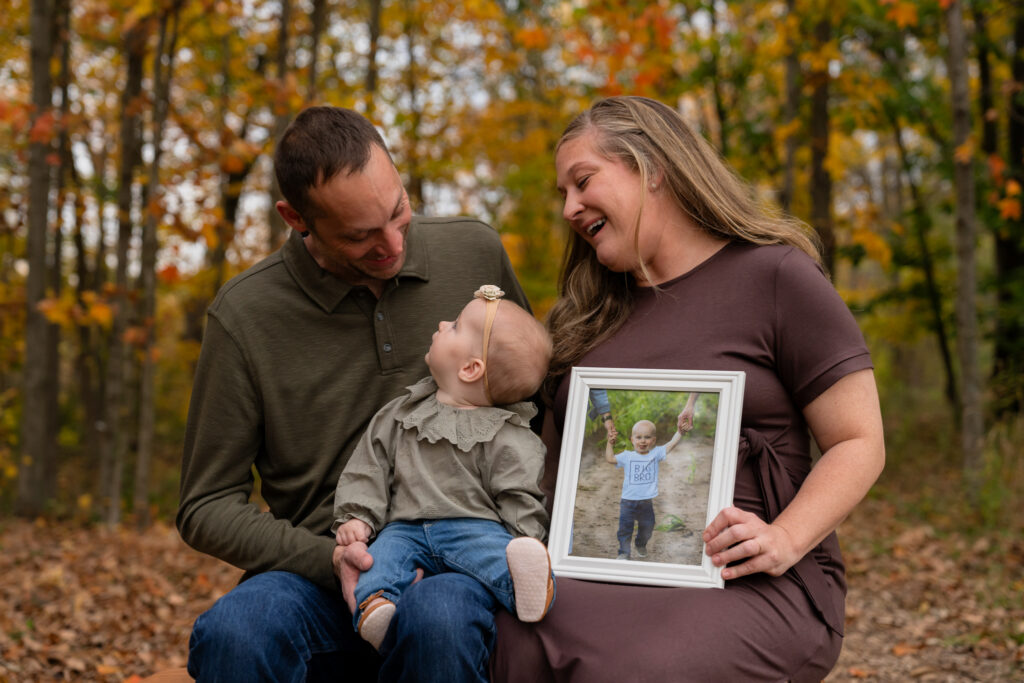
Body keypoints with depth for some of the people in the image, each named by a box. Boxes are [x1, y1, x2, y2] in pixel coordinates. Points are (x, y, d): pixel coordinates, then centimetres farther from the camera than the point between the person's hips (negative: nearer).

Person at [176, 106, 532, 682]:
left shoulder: (477, 253, 3)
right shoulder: (245, 315, -3)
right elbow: (207, 508, 2)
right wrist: (329, 559, -14)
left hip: (460, 565, 1)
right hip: (319, 576, 0)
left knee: (437, 622, -36)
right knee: (231, 633, -33)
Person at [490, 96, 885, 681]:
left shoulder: (773, 277, 2)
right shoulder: (590, 318, 20)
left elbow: (859, 444, 0)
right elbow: (553, 467, 20)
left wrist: (784, 540, -16)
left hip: (749, 584, -4)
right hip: (603, 577, 4)